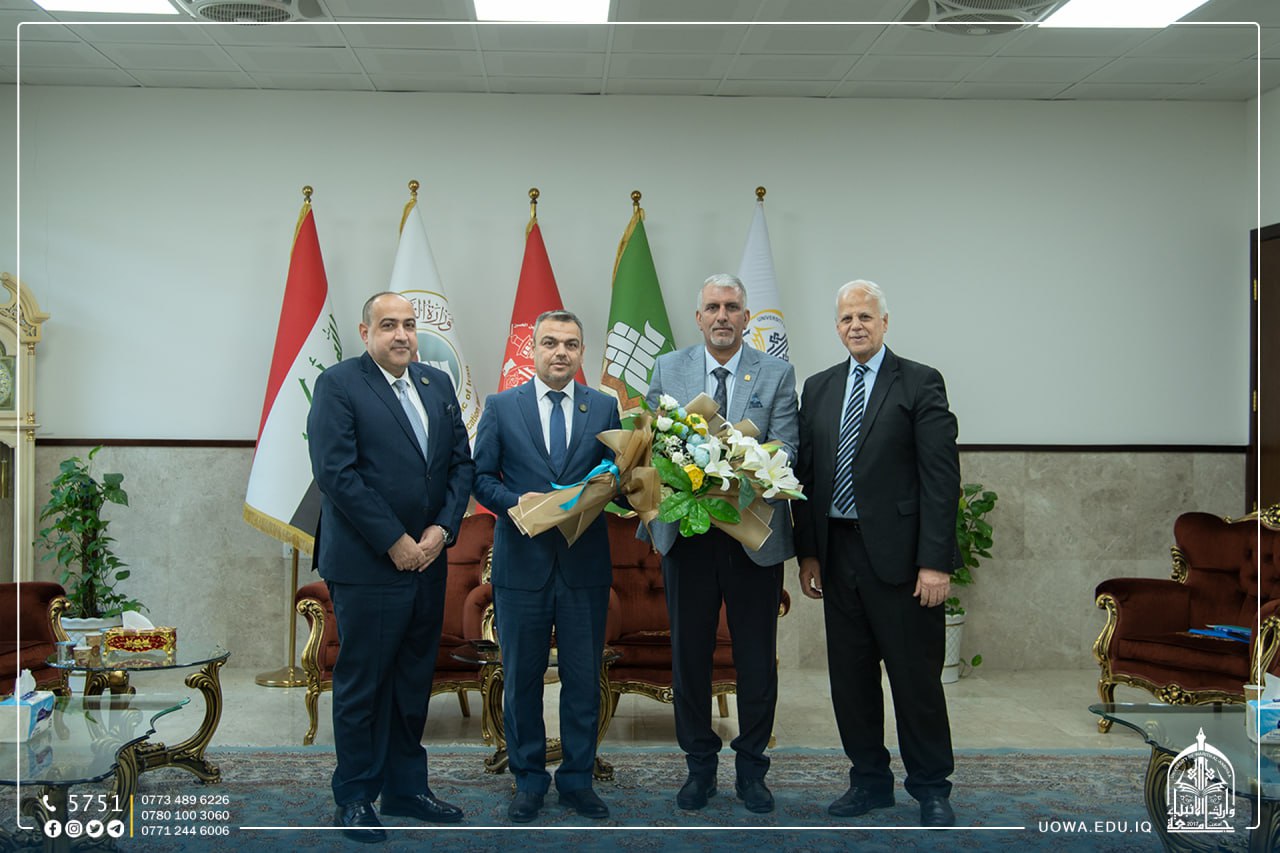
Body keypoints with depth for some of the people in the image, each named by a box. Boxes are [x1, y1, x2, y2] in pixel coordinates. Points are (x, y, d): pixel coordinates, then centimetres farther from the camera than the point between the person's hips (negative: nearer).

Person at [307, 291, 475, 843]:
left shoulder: (438, 384, 11)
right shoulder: (338, 384, -7)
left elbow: (462, 462, 9)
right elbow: (336, 472, -15)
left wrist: (441, 529, -5)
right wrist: (394, 542, -15)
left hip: (427, 562, 6)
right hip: (367, 564, -6)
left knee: (414, 682, 14)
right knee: (361, 684, 5)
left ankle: (406, 788, 27)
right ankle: (355, 799, 18)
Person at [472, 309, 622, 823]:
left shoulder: (604, 408, 6)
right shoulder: (501, 407, 3)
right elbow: (481, 477, 1)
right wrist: (515, 503, -16)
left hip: (585, 565, 1)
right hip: (522, 564, -1)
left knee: (584, 678, 7)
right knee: (522, 678, 9)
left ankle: (577, 779, 22)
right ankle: (529, 780, 23)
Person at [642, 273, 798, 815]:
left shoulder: (777, 374, 1)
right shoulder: (668, 369, 6)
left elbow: (785, 451, -7)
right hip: (686, 531, 1)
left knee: (756, 657, 8)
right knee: (689, 653, 10)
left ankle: (751, 767, 23)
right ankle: (699, 764, 26)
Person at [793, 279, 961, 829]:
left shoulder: (920, 383, -3)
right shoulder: (818, 388, 12)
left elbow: (941, 475, -9)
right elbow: (807, 473, 13)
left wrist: (935, 561, -14)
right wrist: (807, 552, 7)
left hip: (899, 555, -5)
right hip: (838, 552, 5)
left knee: (915, 675, 2)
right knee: (850, 675, 11)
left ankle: (931, 789, 17)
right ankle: (870, 781, 26)